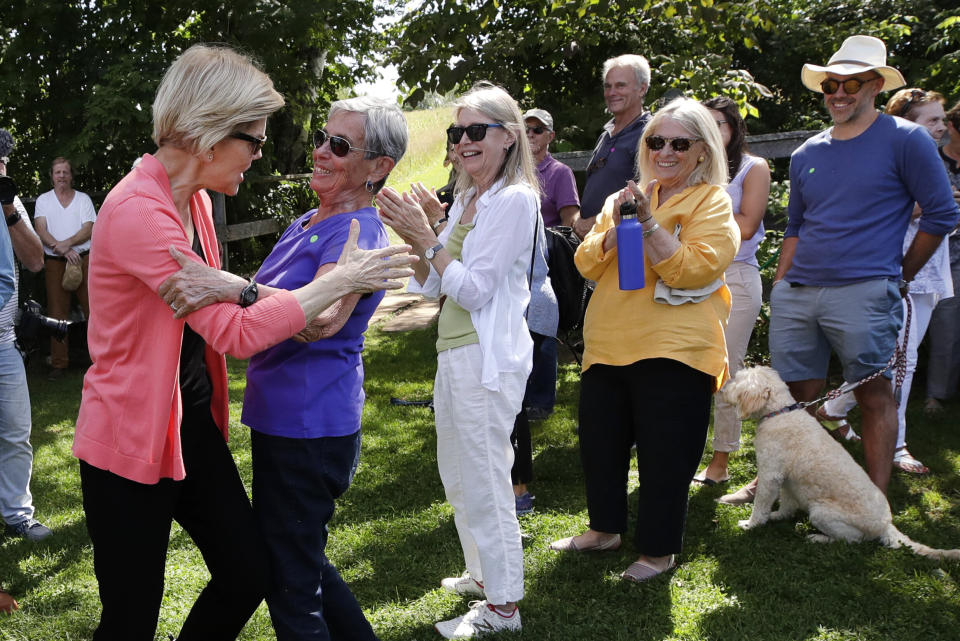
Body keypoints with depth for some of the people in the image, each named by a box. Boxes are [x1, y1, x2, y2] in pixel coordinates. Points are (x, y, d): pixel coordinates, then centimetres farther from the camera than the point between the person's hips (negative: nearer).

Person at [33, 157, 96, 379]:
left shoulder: (83, 199, 9)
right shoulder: (43, 200, 9)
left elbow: (89, 230, -1)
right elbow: (41, 231, -3)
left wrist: (67, 243, -17)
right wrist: (64, 250, -16)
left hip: (84, 258, 0)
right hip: (55, 262, 0)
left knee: (93, 306, -3)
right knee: (57, 311, 1)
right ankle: (59, 363, 6)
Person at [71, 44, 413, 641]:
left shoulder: (194, 198, 6)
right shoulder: (137, 211, -24)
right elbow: (236, 332, -26)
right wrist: (340, 280, -18)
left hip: (193, 422, 9)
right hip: (131, 440, -8)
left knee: (250, 574, 11)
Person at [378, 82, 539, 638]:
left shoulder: (514, 200, -14)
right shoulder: (466, 200, 13)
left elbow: (472, 289, -18)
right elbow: (431, 285, 13)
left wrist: (426, 238, -17)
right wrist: (413, 237, -3)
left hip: (487, 357, -10)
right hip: (455, 354, 10)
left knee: (485, 482, -2)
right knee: (457, 474, 20)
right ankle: (484, 574, 38)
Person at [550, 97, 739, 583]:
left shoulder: (712, 202, -3)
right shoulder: (624, 199, 14)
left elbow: (695, 269, -18)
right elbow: (587, 264, 6)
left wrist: (648, 223, -21)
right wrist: (617, 227, -10)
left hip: (673, 351, -6)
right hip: (607, 344, 6)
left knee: (663, 456, 4)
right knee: (600, 442, 17)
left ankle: (659, 549, 22)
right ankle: (605, 528, 38)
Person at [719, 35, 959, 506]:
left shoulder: (904, 140, -1)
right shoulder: (806, 155, 15)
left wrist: (900, 274, 4)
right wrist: (780, 288, 14)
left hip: (863, 293, -5)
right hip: (796, 293, 5)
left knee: (874, 395, 0)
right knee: (796, 396, 11)